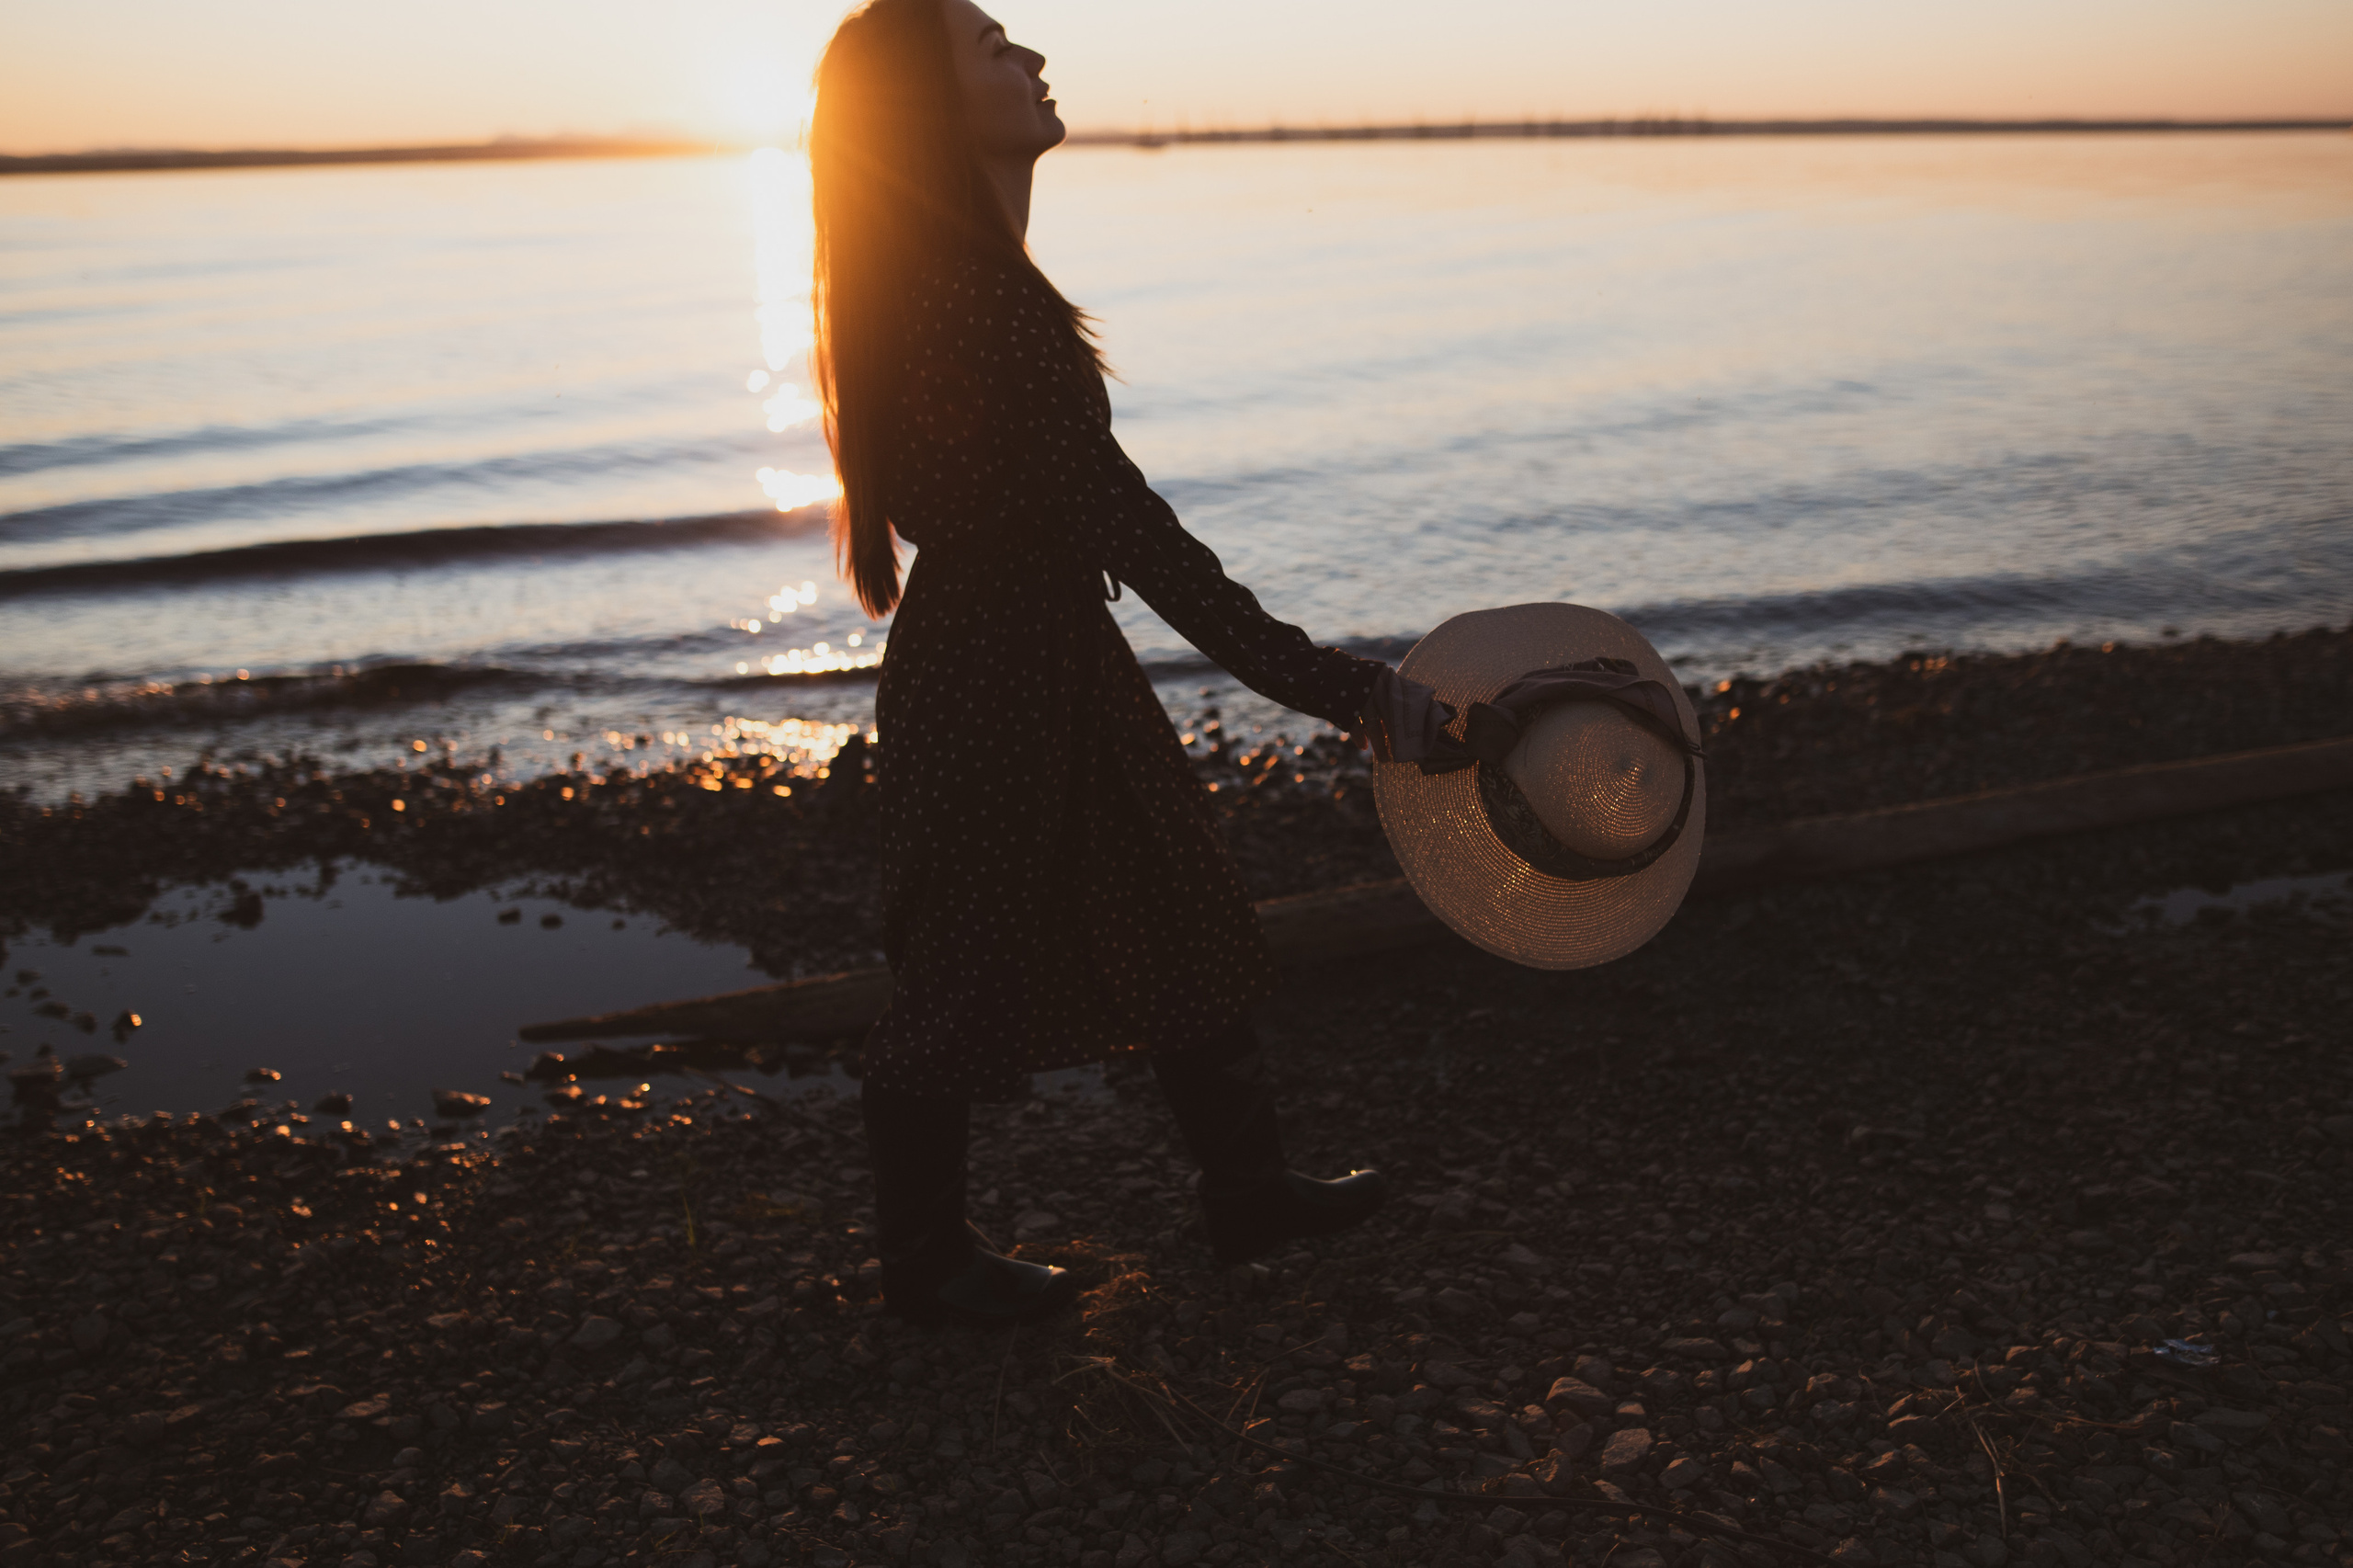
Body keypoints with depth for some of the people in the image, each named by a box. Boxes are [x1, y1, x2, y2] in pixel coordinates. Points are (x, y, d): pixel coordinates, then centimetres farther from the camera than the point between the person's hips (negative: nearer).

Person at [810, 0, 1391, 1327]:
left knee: (1180, 911, 17)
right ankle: (928, 1261, 28)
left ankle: (1249, 1190, 33)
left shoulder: (962, 280, 7)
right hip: (998, 673, -10)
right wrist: (1314, 680, -28)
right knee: (967, 966, 7)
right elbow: (1120, 520, -29)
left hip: (1044, 651, 10)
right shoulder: (972, 301, -26)